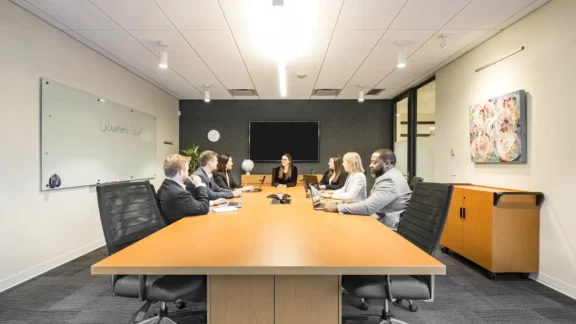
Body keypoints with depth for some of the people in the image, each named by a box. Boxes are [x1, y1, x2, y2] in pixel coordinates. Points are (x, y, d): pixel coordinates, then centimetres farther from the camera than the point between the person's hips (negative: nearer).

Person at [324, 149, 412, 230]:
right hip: (380, 221, 9)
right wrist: (353, 204, -2)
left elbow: (368, 207, -27)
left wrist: (337, 207, -21)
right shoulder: (389, 176, 12)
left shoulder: (390, 180, -21)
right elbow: (371, 203, 14)